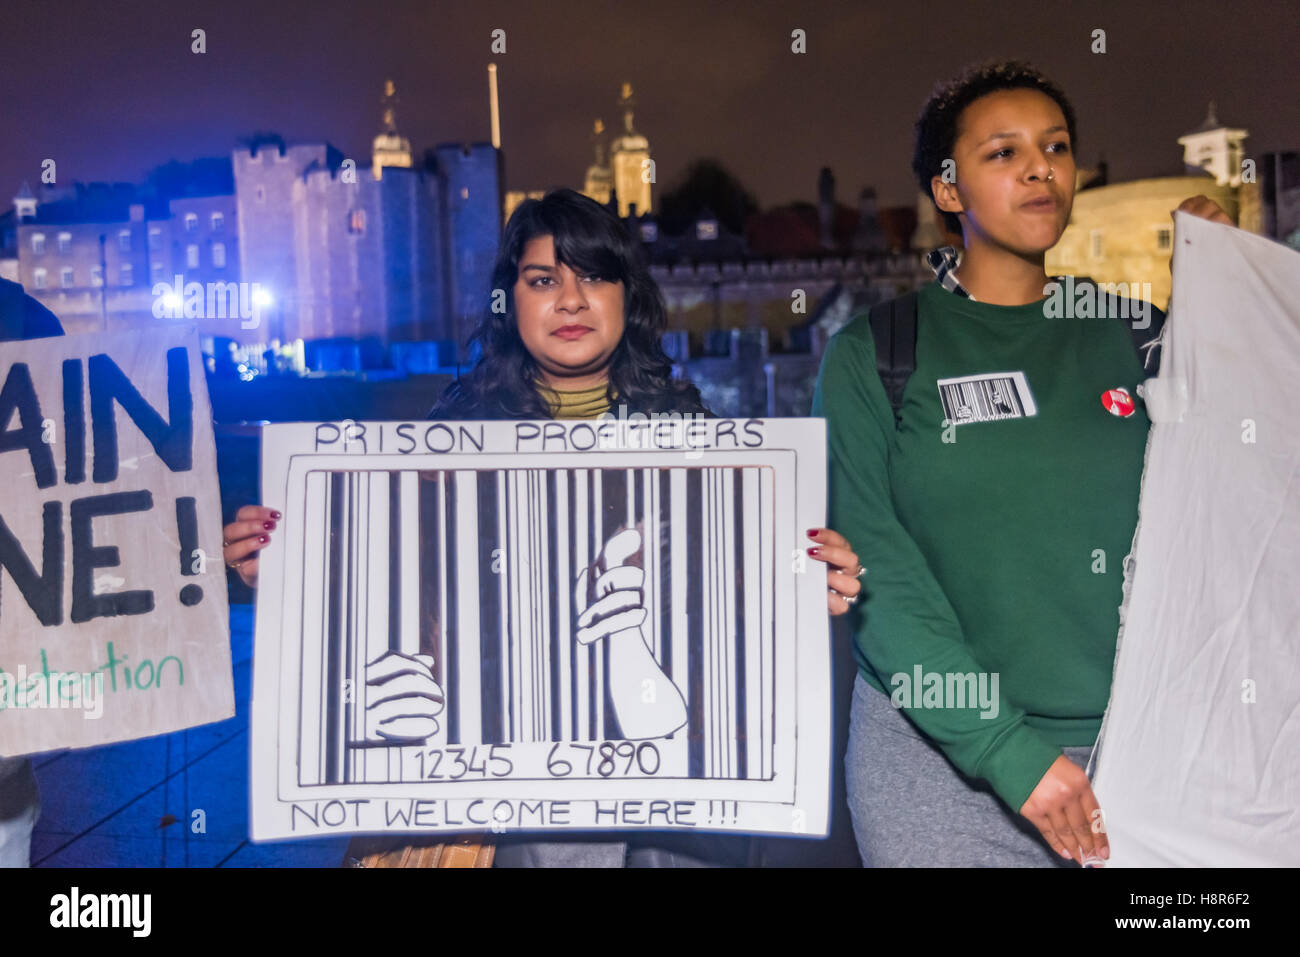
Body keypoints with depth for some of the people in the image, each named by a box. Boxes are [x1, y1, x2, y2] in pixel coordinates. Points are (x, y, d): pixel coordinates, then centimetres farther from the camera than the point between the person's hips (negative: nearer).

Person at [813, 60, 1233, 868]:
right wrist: (1008, 751, -17)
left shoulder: (1132, 337, 6)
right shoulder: (875, 352, -2)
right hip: (941, 754, -2)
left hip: (1131, 743, 3)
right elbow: (877, 568, -9)